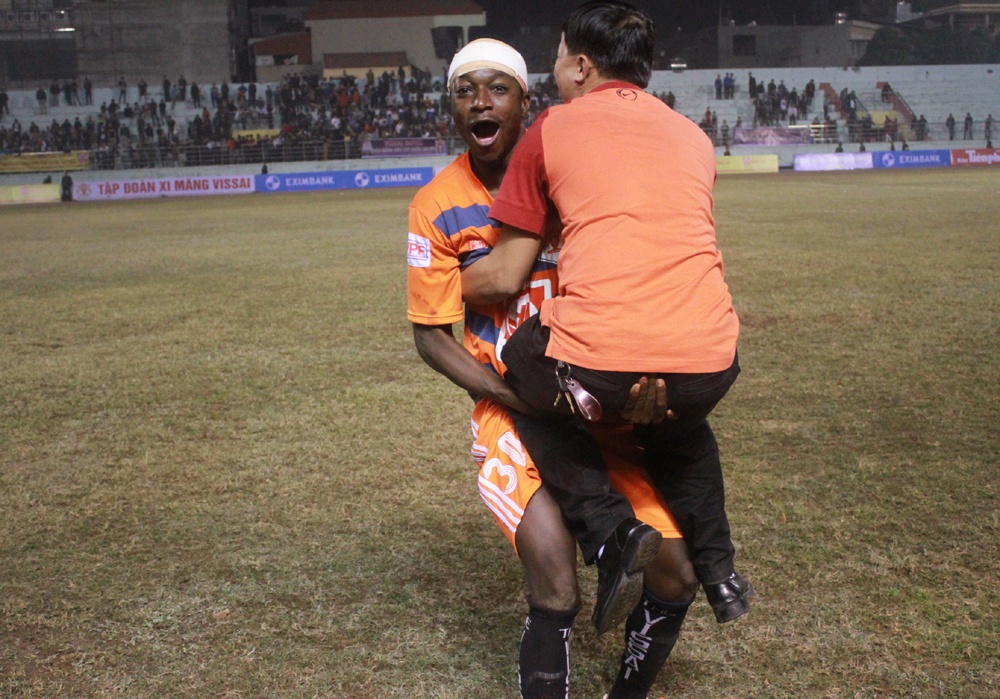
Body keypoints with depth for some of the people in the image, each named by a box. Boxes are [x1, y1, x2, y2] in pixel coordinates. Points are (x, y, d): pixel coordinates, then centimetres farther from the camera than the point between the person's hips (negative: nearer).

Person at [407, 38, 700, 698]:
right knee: (556, 585, -25)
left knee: (676, 574, -2)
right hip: (513, 408, -2)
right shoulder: (438, 207, -4)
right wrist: (524, 401, -16)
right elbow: (432, 336, -2)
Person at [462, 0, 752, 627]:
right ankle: (717, 570, 36)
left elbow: (505, 277, 10)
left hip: (595, 364, -5)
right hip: (709, 366, 5)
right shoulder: (693, 135, 22)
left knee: (525, 384, 29)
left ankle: (610, 534, 12)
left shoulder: (551, 129, 10)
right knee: (681, 427, 39)